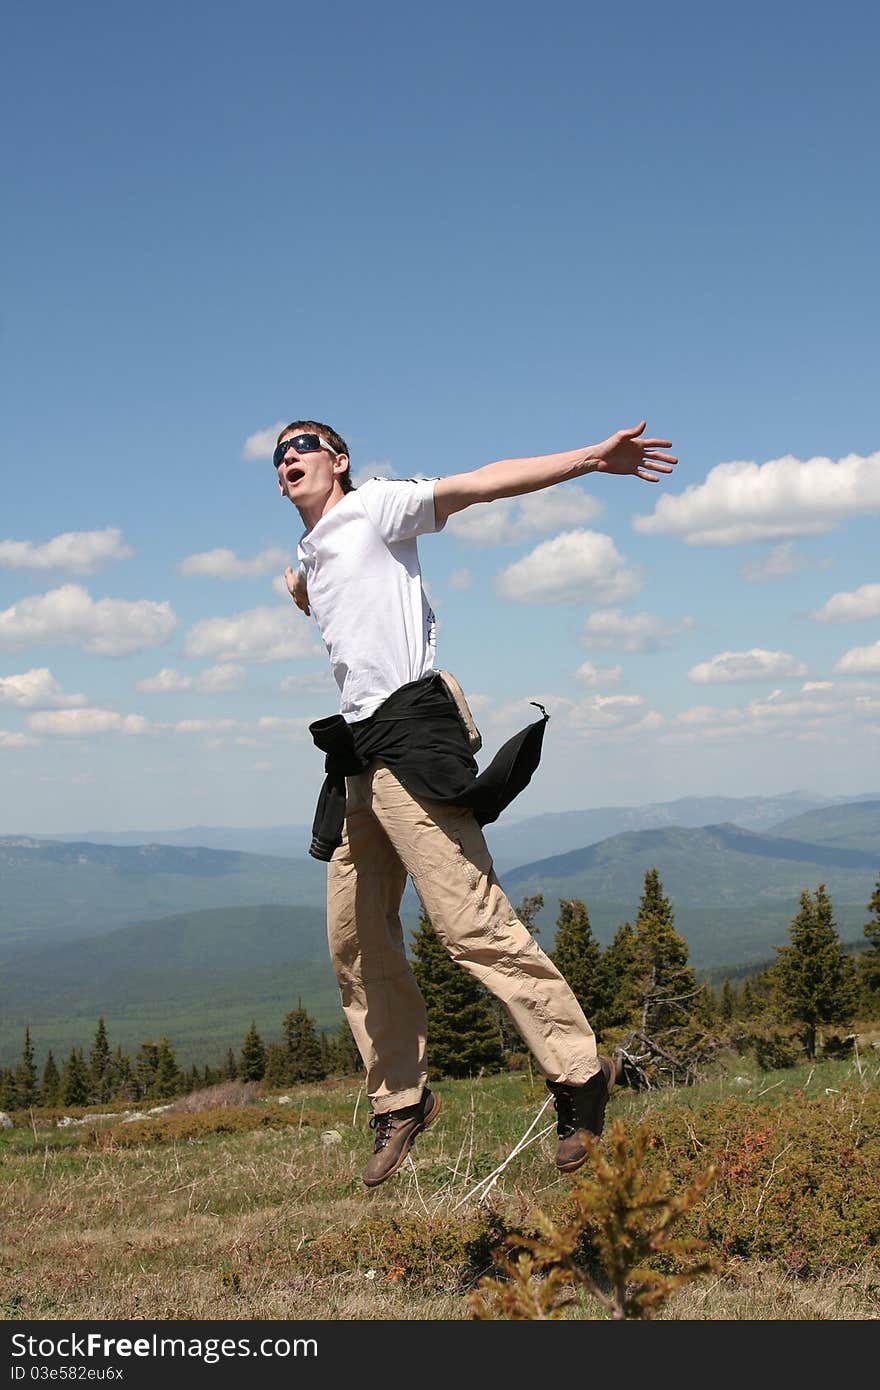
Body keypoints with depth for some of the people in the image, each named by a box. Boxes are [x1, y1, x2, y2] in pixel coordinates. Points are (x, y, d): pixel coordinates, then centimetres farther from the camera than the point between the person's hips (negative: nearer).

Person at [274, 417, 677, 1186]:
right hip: (358, 754, 8)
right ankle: (402, 1101, 18)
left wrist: (590, 458, -21)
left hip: (410, 734, -8)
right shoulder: (308, 555, 24)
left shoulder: (376, 505, 2)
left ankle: (581, 1074, -11)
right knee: (356, 942, 7)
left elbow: (483, 482, -11)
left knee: (472, 922, -16)